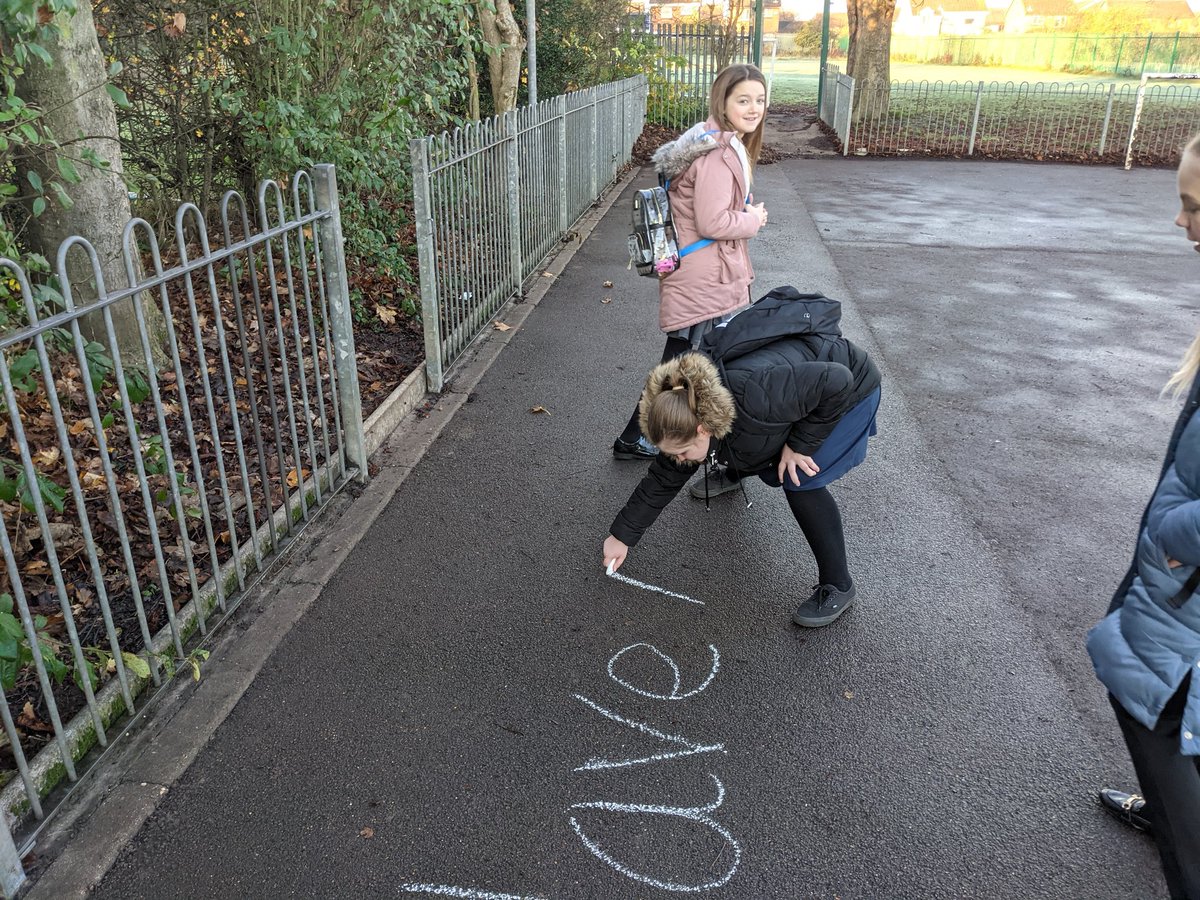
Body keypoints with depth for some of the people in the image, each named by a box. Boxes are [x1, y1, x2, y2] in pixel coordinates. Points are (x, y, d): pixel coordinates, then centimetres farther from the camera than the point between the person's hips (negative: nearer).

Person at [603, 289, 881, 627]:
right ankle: (731, 472, 52)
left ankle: (837, 586, -7)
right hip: (803, 384, 7)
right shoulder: (691, 412, -17)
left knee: (800, 482, -19)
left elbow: (836, 381, -34)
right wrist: (622, 536, -3)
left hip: (849, 388, -6)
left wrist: (801, 443, -28)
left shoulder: (754, 398, -43)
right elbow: (663, 479, -6)